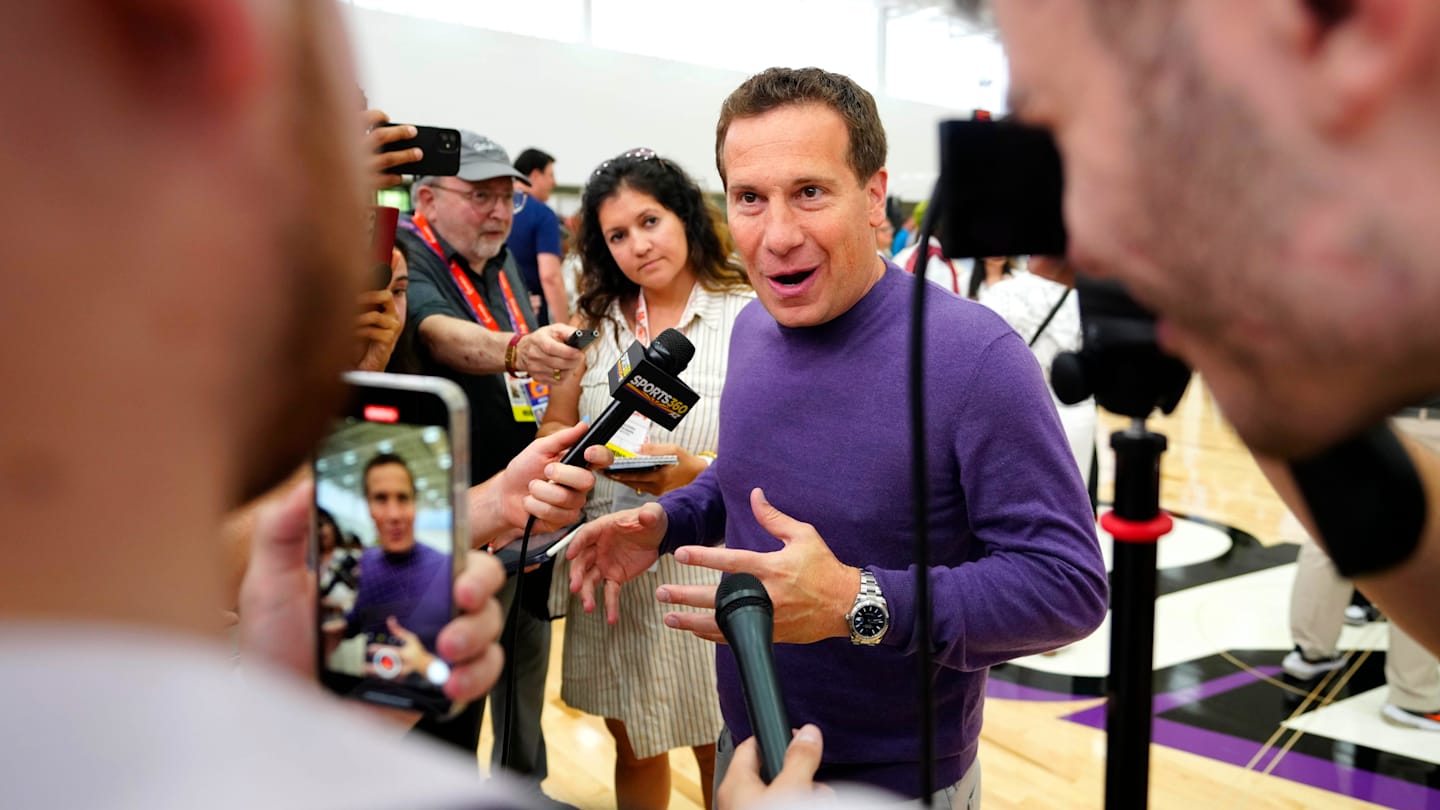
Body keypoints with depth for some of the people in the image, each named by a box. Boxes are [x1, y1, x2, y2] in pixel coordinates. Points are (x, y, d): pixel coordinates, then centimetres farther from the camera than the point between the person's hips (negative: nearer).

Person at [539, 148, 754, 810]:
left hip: (709, 565, -4)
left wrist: (697, 471, -26)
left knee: (723, 757, 11)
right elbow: (554, 428, 9)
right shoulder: (597, 322, 9)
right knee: (633, 749, 18)